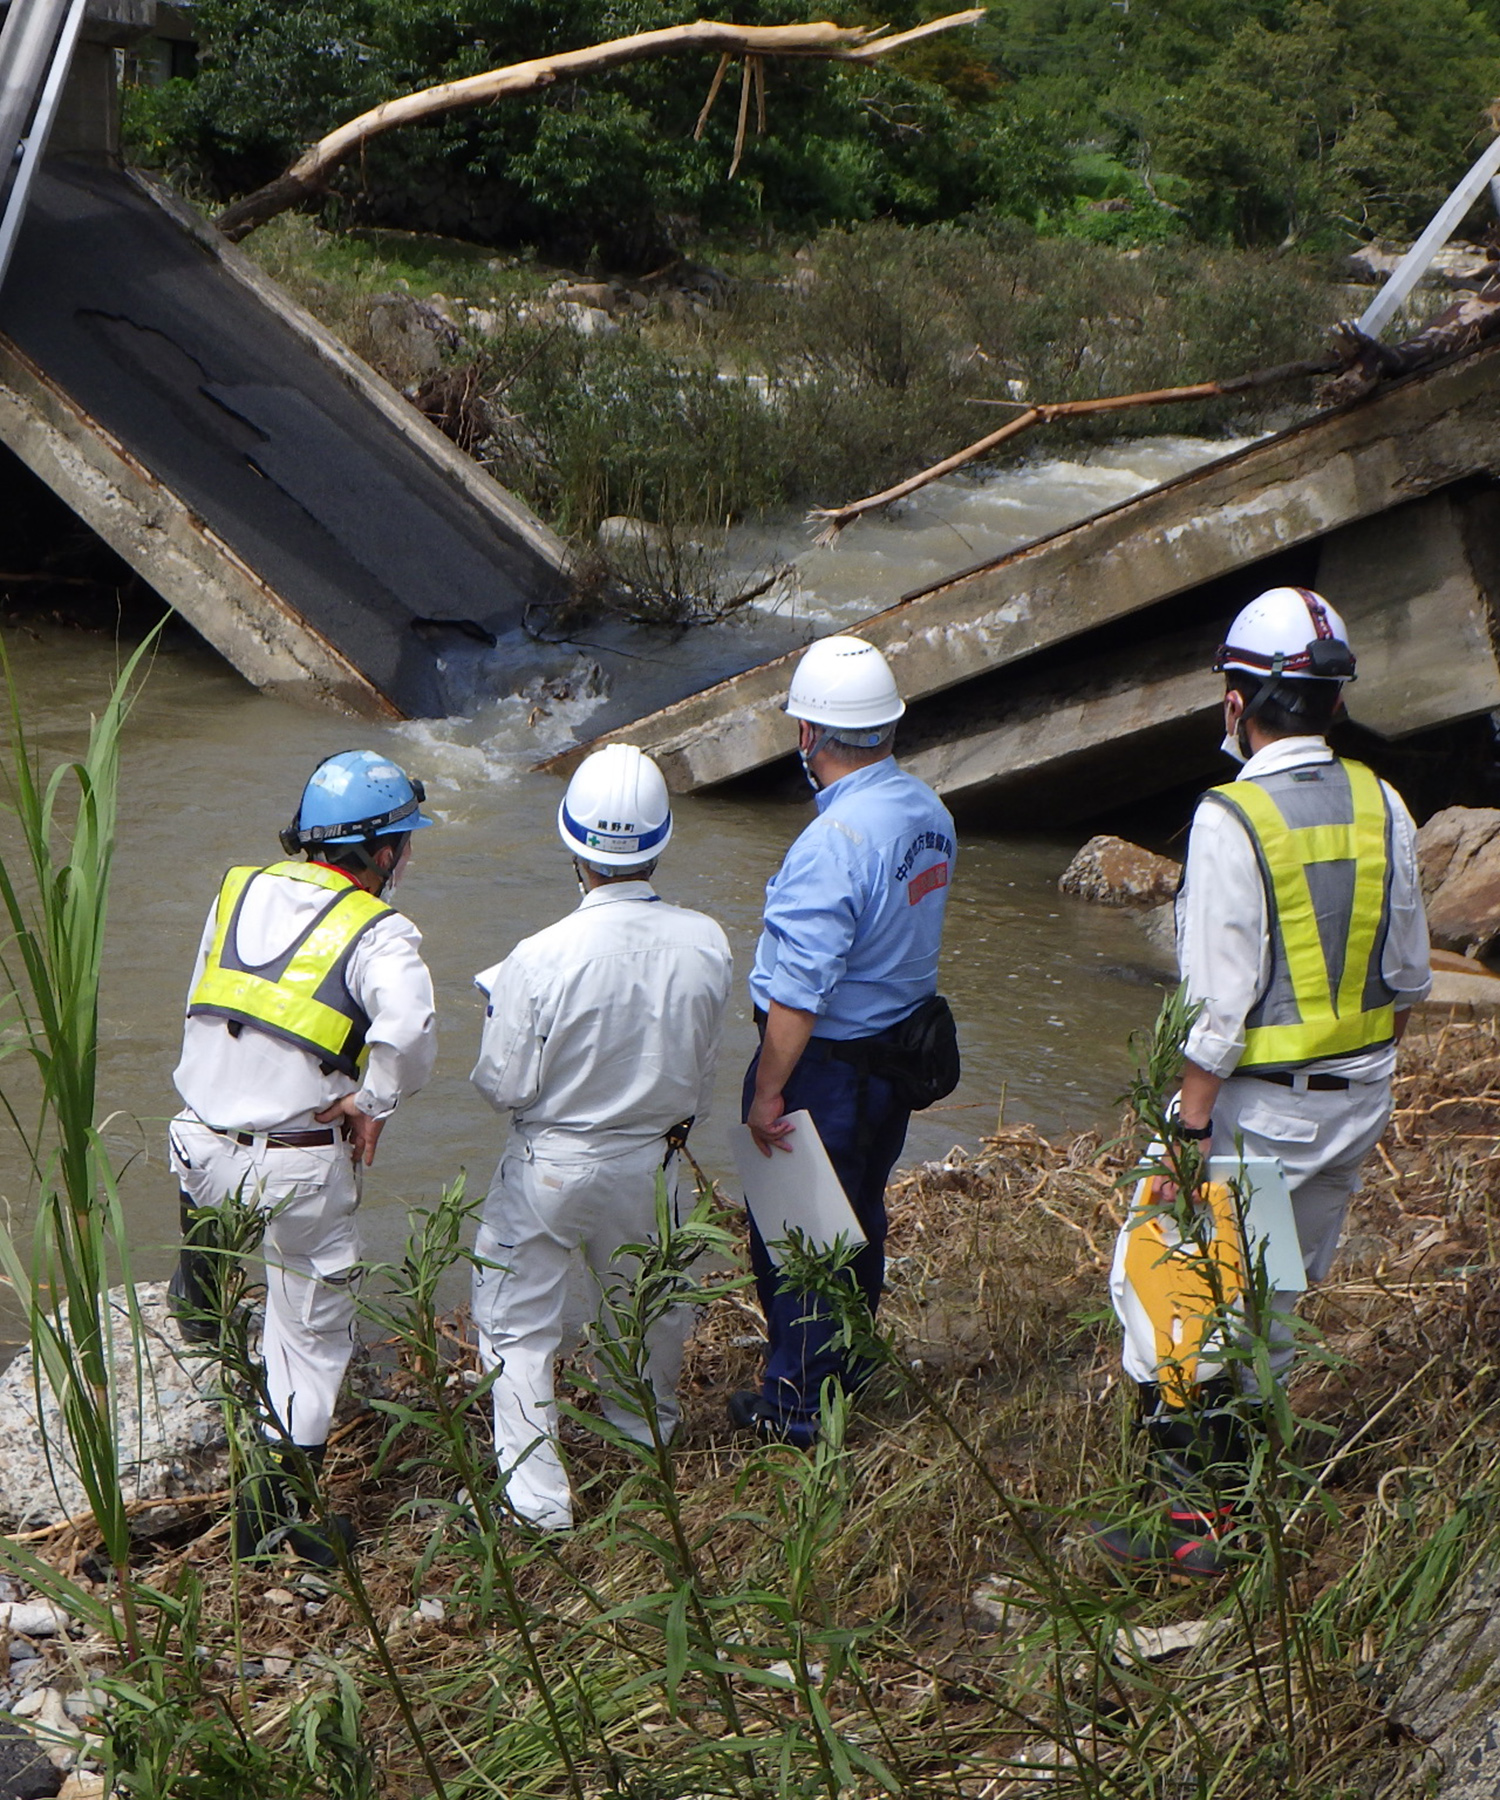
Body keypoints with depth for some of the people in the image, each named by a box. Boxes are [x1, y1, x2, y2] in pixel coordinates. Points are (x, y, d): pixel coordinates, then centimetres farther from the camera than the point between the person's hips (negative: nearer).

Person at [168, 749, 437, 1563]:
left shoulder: (240, 890, 7)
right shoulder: (380, 934, -11)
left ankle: (200, 1303, 57)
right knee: (313, 1328, 9)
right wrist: (373, 1102, -13)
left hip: (200, 1140, 5)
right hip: (298, 1169, -5)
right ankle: (271, 1499, 7)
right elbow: (408, 1029, -30)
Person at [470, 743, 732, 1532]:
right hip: (655, 1161, 4)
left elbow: (505, 1085, -18)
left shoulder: (542, 957, -29)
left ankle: (535, 1491, 15)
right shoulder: (706, 945, -17)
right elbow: (703, 1068, -1)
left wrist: (500, 1004, 0)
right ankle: (646, 1430, 51)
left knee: (519, 1320, 13)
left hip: (552, 1164, -4)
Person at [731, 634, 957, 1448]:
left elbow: (799, 995, -26)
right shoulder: (929, 810, -2)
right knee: (860, 1214, 24)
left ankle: (795, 1404, 19)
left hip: (827, 1064, -8)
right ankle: (844, 1365, 41)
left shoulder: (832, 844, -29)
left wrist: (767, 1093, -18)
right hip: (902, 1042, 8)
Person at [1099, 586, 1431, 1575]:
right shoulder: (1381, 806, 1)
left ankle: (1195, 1510, 2)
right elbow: (1408, 974, 8)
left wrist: (1191, 1125, -13)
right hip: (1361, 1092, 7)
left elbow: (1220, 1000, -20)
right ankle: (1243, 1440, 39)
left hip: (1263, 1103, -7)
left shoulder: (1232, 819, -19)